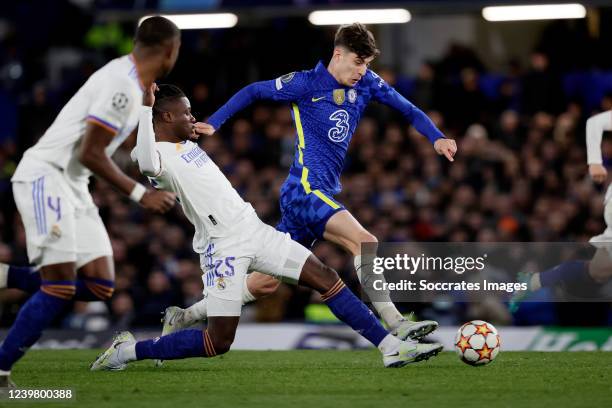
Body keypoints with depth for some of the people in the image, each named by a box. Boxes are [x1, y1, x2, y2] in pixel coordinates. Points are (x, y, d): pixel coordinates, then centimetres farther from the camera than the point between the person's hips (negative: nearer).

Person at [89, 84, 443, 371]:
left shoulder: (187, 145, 13)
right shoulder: (161, 156, -16)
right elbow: (147, 163, -43)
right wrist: (146, 107, -46)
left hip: (254, 229, 9)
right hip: (223, 246, -9)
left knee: (326, 278, 3)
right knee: (218, 342, -10)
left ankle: (391, 347, 6)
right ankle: (128, 351, 6)